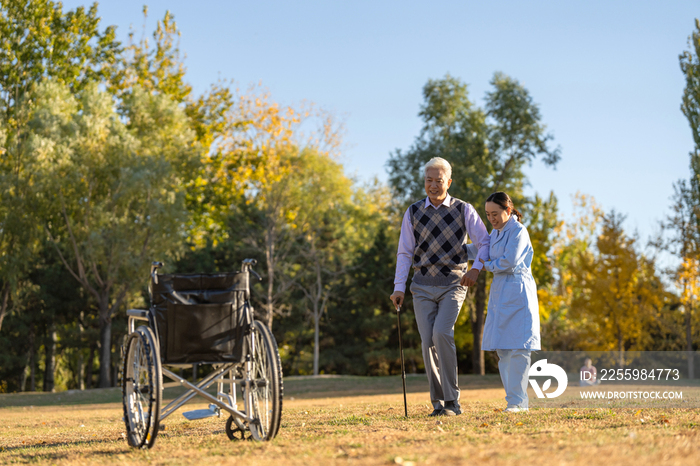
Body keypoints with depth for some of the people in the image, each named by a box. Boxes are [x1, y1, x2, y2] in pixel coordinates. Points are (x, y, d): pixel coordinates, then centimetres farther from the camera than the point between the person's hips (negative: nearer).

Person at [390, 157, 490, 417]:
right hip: (423, 286, 3)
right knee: (428, 342, -5)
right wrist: (399, 288, -2)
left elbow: (485, 243, 2)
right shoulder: (413, 213, 7)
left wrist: (476, 269, -16)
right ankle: (438, 403, 4)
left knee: (442, 333, -21)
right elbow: (404, 253, 7)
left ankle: (452, 401, -15)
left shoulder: (464, 210, 3)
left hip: (453, 284, -2)